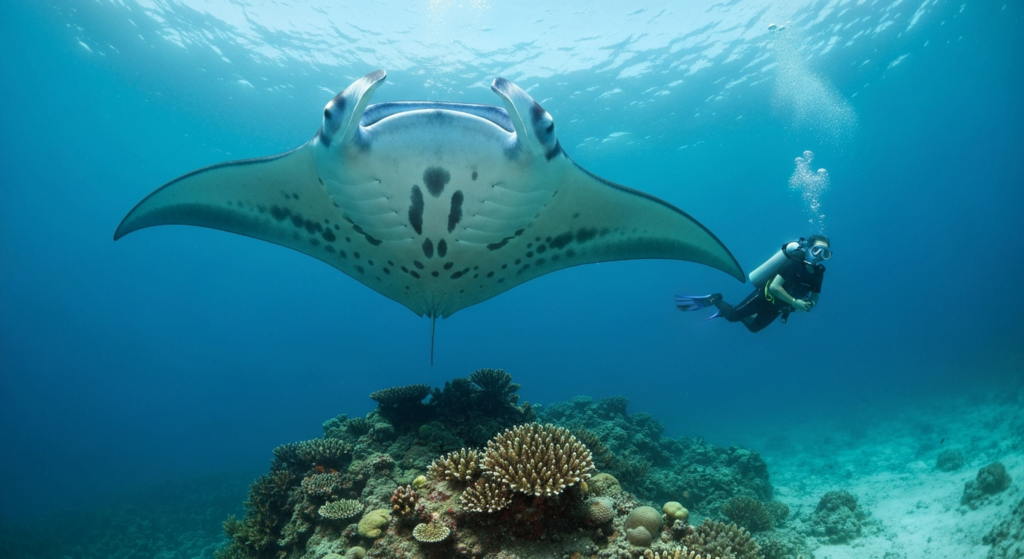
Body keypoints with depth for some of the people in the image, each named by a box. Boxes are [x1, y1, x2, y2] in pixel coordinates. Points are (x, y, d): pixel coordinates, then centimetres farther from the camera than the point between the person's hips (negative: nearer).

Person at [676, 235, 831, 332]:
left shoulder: (818, 273, -5)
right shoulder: (795, 262, -25)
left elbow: (814, 298, 8)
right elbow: (774, 287, -30)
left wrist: (808, 305, -15)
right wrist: (794, 302, -32)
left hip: (776, 307, 7)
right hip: (765, 297, -7)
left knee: (754, 327, 24)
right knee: (733, 315, -6)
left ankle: (721, 307, 42)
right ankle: (713, 300, 21)